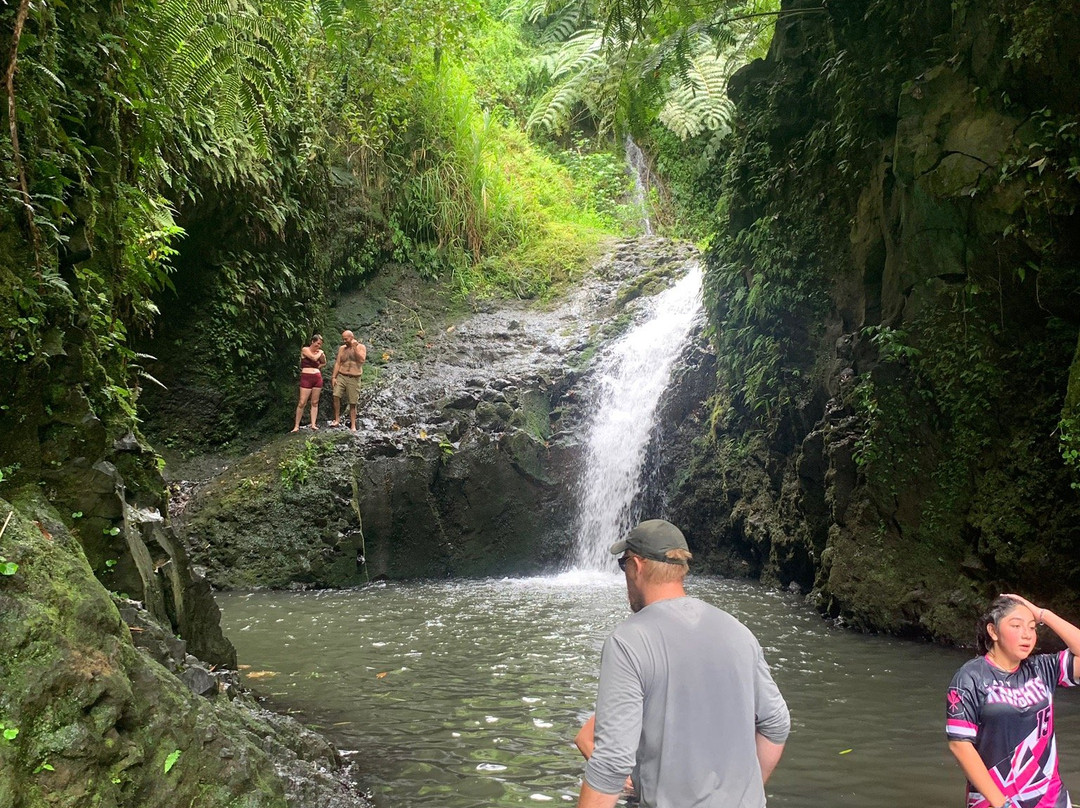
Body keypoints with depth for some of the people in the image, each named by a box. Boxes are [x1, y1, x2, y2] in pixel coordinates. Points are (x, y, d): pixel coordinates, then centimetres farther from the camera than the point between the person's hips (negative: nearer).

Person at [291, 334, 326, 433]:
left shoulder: (318, 352, 13)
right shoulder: (305, 349, -2)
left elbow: (324, 362, 26)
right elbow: (314, 358, -16)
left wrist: (322, 354, 8)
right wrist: (320, 353, 1)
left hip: (317, 378, 5)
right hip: (306, 377, -5)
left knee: (315, 402, 4)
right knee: (302, 403, -8)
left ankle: (313, 424, 5)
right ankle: (296, 426, -4)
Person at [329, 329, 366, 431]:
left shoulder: (361, 347, 2)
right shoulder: (342, 348, 10)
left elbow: (362, 360, -14)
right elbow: (337, 363, 7)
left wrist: (355, 348, -15)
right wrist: (333, 377, -1)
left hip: (354, 378, -2)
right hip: (341, 376, 2)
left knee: (353, 403, 0)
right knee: (336, 396, -18)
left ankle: (353, 426, 6)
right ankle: (337, 419, -6)